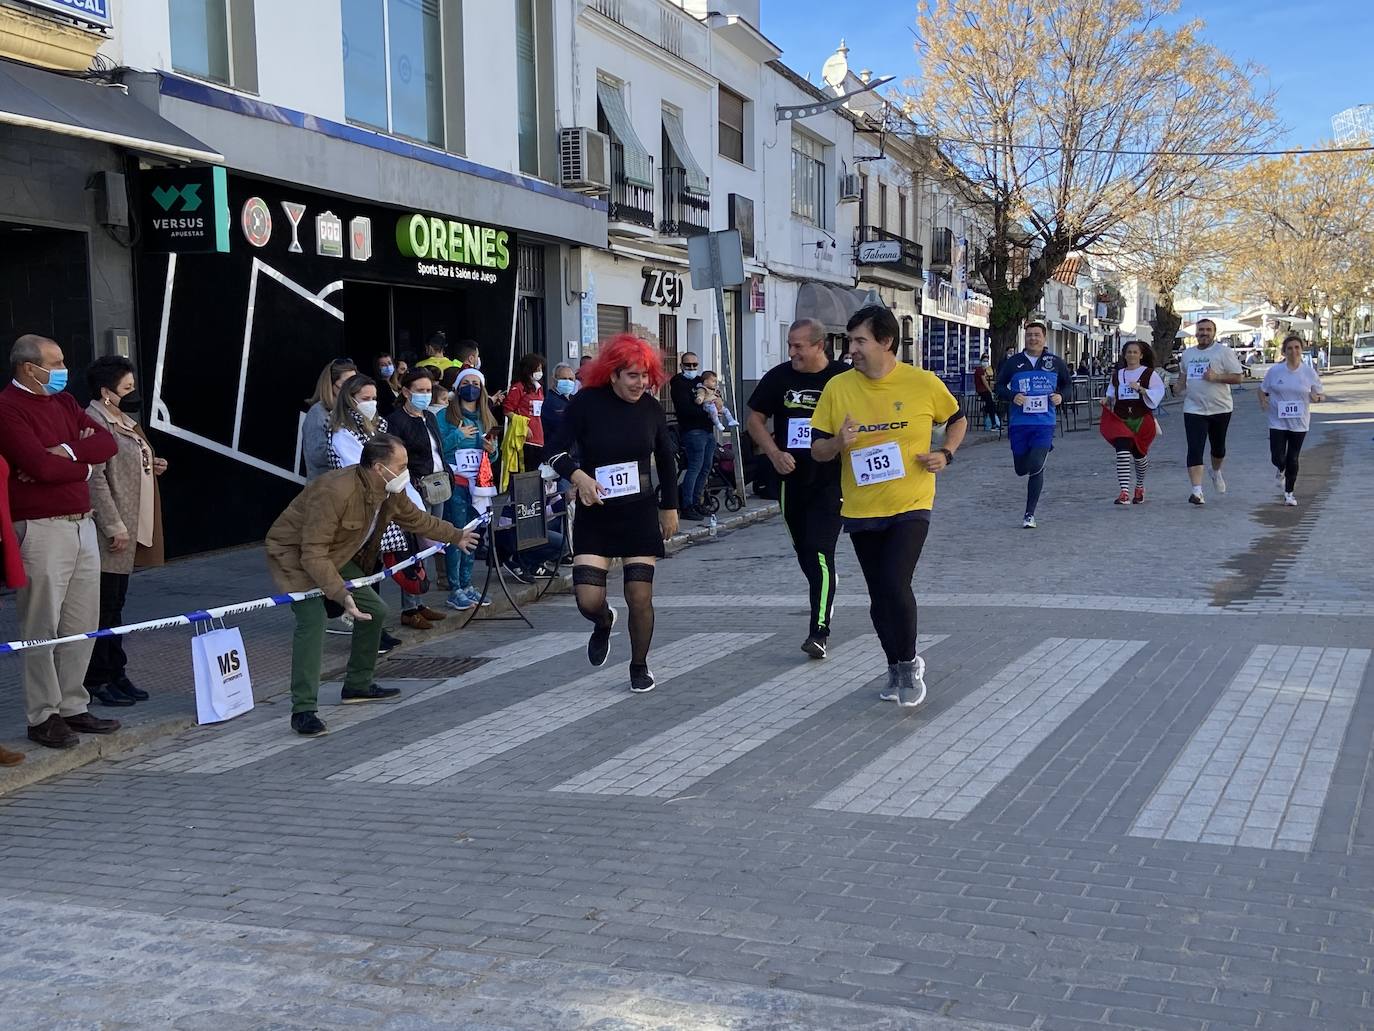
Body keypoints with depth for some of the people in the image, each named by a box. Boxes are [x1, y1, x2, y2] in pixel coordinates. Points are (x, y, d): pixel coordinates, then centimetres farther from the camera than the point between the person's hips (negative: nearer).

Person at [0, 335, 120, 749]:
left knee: (82, 624, 10)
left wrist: (67, 452, -11)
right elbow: (41, 466, -19)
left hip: (82, 524, 8)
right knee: (42, 628, -1)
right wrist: (84, 466, -2)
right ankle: (43, 716, 7)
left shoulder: (63, 401, 15)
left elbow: (107, 443, 6)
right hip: (41, 529, -8)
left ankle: (73, 707, 20)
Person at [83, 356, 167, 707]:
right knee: (104, 607, -3)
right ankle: (97, 680, 5)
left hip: (129, 530, 10)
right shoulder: (94, 422, -15)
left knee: (114, 606, 14)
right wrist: (114, 527, -22)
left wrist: (151, 468, 8)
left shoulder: (125, 421, 17)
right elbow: (95, 478, -21)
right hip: (110, 535, -10)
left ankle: (115, 675, 21)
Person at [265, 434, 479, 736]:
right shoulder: (335, 491, -36)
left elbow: (415, 518, 16)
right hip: (294, 553, -9)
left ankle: (358, 686, 27)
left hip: (335, 555, 9)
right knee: (312, 619, -26)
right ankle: (303, 710, -24)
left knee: (375, 610, 10)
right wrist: (341, 594, -45)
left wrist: (455, 536, 25)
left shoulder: (392, 493, -8)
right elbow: (313, 554, -37)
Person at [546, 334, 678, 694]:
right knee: (588, 599, -8)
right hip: (595, 515, -1)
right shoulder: (586, 403, -10)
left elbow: (667, 460, 13)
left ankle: (639, 666, 23)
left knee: (640, 598, -1)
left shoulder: (651, 407, -1)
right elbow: (557, 452, -8)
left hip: (640, 514, 2)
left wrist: (670, 508, 16)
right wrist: (578, 476, -28)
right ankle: (604, 623, 31)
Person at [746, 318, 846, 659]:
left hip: (831, 480, -4)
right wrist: (774, 454, -6)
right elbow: (754, 419, 8)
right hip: (791, 478, 4)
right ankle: (827, 590, 45)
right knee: (804, 552, 16)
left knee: (820, 552, -14)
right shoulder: (779, 377, 1)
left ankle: (819, 633, -15)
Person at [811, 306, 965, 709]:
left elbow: (957, 420, 12)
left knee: (895, 584, -17)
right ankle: (896, 667, 32)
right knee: (879, 596, 11)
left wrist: (946, 454, -5)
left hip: (910, 505, -3)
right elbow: (817, 450, 2)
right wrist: (839, 442, -19)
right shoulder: (838, 387, -3)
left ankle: (909, 664, 7)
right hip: (861, 509, 3)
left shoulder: (923, 383, -6)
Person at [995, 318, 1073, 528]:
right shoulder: (1013, 362, 2)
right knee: (1021, 469, 9)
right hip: (1018, 423, 2)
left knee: (1036, 466, -15)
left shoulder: (1055, 362, 4)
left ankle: (1030, 514, -3)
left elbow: (1068, 383, 18)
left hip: (1045, 423, -1)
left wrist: (1061, 396, -3)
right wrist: (1012, 396, -12)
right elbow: (999, 386, 8)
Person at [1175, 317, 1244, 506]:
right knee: (1195, 450, -10)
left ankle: (1216, 471, 48)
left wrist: (1216, 377, -21)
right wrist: (1179, 386, 4)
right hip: (1194, 410, 2)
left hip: (1220, 408, -2)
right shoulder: (1187, 354, 10)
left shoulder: (1223, 352, -4)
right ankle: (1197, 491, -14)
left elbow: (1238, 377, -8)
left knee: (1218, 447, 16)